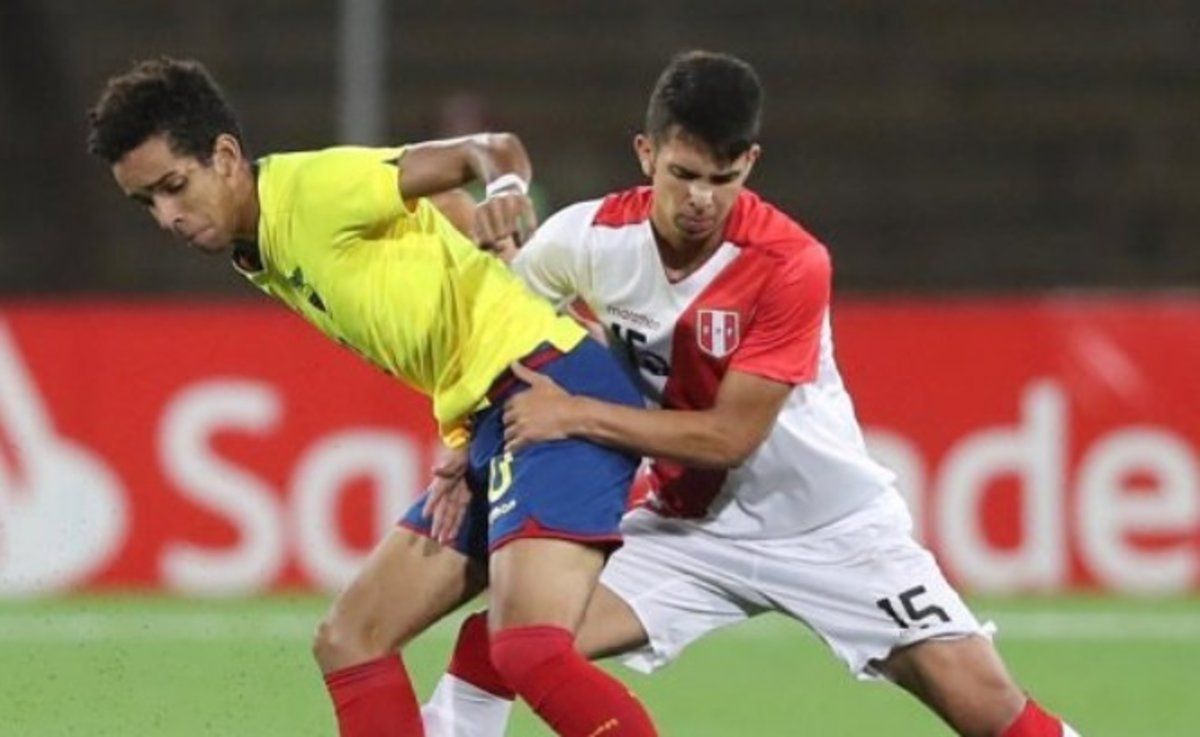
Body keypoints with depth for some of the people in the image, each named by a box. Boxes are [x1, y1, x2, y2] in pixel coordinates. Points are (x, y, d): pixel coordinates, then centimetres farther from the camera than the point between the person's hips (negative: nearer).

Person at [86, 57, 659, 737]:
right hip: (482, 424, 10)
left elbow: (489, 148, -18)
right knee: (349, 643, 10)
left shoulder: (317, 187, -10)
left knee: (530, 651, -26)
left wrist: (505, 186, -39)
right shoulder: (257, 255, 16)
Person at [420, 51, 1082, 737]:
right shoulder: (587, 238, -13)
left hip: (833, 530, -3)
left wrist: (575, 414, -23)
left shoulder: (791, 265, -23)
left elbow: (729, 437, -21)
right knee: (496, 647, -15)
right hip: (688, 526, 3)